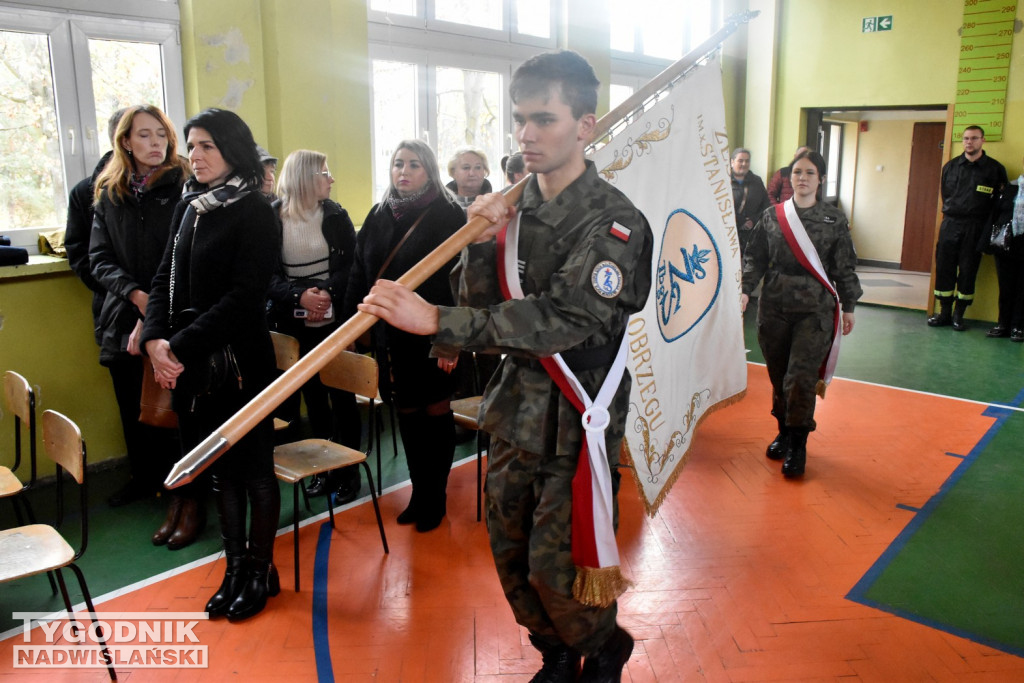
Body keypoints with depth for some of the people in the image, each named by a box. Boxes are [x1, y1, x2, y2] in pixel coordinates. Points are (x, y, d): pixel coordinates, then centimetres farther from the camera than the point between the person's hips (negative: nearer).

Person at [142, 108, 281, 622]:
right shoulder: (189, 207, 12)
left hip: (238, 362, -6)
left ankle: (261, 571, 21)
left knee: (253, 469, 5)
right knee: (218, 469, 14)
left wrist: (181, 347, -18)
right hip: (186, 363, 7)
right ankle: (235, 566, 28)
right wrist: (155, 339, -7)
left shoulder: (254, 212, -9)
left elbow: (243, 297, -16)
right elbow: (165, 279, 10)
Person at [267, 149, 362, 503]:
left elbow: (349, 265, -2)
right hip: (294, 324, 1)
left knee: (341, 393, 2)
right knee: (313, 393, 9)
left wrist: (329, 293, -19)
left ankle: (349, 470, 14)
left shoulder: (336, 216, 2)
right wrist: (299, 295, -19)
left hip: (333, 319, 0)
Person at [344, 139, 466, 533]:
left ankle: (435, 498, 21)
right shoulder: (378, 216, 10)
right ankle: (419, 493, 26)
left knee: (436, 414, 7)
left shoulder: (448, 216, -6)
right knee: (407, 415, 12)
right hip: (390, 336, 5)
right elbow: (359, 276, 10)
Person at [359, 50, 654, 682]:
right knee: (512, 556, 15)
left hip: (577, 420, -6)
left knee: (556, 569, 1)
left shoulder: (613, 221, -16)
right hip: (515, 409, 6)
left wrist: (437, 321, -36)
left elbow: (566, 320, -29)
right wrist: (482, 245, -16)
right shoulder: (515, 209, 5)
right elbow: (481, 306, 4)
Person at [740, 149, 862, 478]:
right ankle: (784, 431, 30)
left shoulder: (834, 219, 3)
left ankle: (798, 444, 6)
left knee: (801, 377, -10)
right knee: (778, 375, 10)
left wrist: (848, 306, 8)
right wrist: (746, 290, -6)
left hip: (815, 309, -2)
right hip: (774, 306, 3)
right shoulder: (772, 216, 7)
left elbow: (844, 267, 7)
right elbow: (755, 257, 8)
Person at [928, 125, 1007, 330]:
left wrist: (987, 227, -2)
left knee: (968, 271, 1)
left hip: (975, 228, -2)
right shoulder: (950, 166, 9)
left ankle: (959, 315, 9)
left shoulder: (995, 169, 1)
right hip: (950, 224, 2)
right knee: (944, 269, 1)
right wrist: (949, 214, 11)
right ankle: (944, 312, 10)